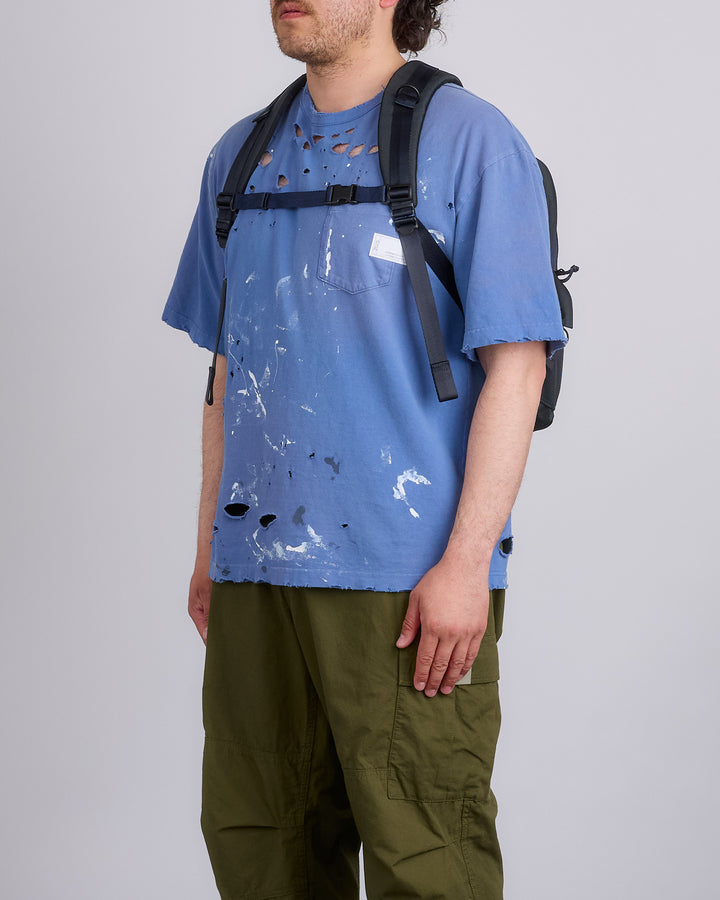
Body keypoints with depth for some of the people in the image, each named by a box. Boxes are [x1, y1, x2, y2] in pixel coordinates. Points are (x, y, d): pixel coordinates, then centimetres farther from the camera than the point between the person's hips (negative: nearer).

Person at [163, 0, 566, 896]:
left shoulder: (469, 139, -3)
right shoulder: (241, 156, 14)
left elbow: (516, 363, -8)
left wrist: (467, 562, -14)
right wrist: (210, 545, 15)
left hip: (409, 582, -5)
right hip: (257, 571, 6)